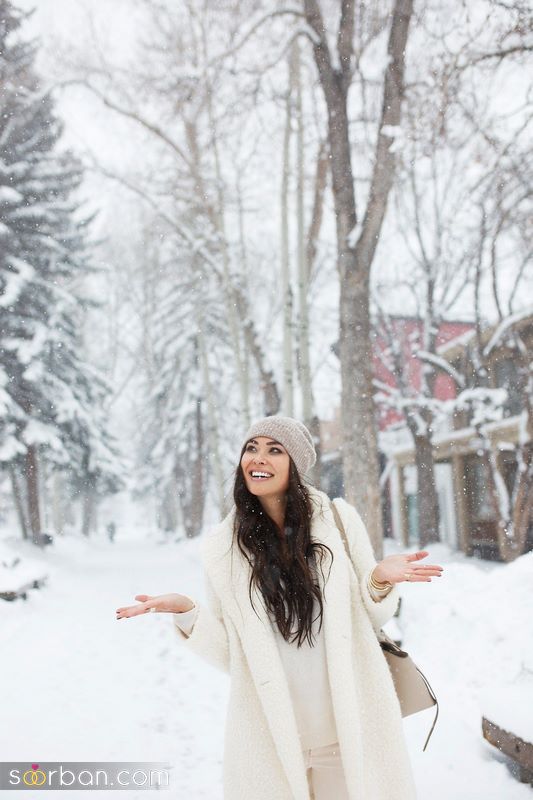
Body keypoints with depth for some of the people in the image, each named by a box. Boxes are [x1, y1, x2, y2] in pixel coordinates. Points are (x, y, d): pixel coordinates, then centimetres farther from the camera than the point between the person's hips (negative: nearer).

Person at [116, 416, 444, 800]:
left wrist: (380, 581, -15)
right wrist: (186, 610, -13)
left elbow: (371, 617, 5)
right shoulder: (221, 546, -1)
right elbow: (228, 649, 2)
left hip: (350, 721, 0)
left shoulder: (338, 519, -3)